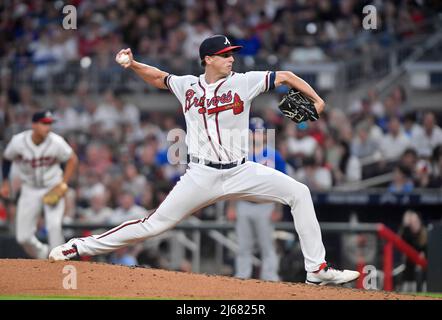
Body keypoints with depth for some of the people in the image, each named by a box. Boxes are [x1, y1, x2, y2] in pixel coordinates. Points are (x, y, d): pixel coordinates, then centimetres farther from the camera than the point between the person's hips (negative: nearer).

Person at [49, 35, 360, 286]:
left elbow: (286, 76, -3)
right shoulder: (188, 86, 4)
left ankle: (317, 268, -8)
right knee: (155, 224, -4)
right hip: (202, 176, 0)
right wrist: (133, 65, 4)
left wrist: (316, 99, -14)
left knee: (299, 193, -13)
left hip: (241, 172, 1)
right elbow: (159, 77, 22)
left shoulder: (243, 82, -3)